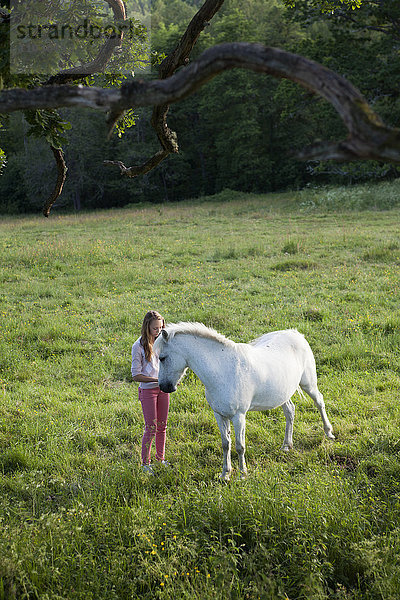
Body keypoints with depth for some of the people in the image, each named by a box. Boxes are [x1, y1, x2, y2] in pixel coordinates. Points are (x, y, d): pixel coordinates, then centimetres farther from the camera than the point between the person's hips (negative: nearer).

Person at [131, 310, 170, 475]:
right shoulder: (139, 346, -13)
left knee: (162, 426, 12)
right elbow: (136, 375, -13)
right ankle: (145, 464, 9)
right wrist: (157, 380, -23)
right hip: (148, 390, -5)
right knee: (151, 428, -3)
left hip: (163, 389, 5)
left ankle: (160, 458, 25)